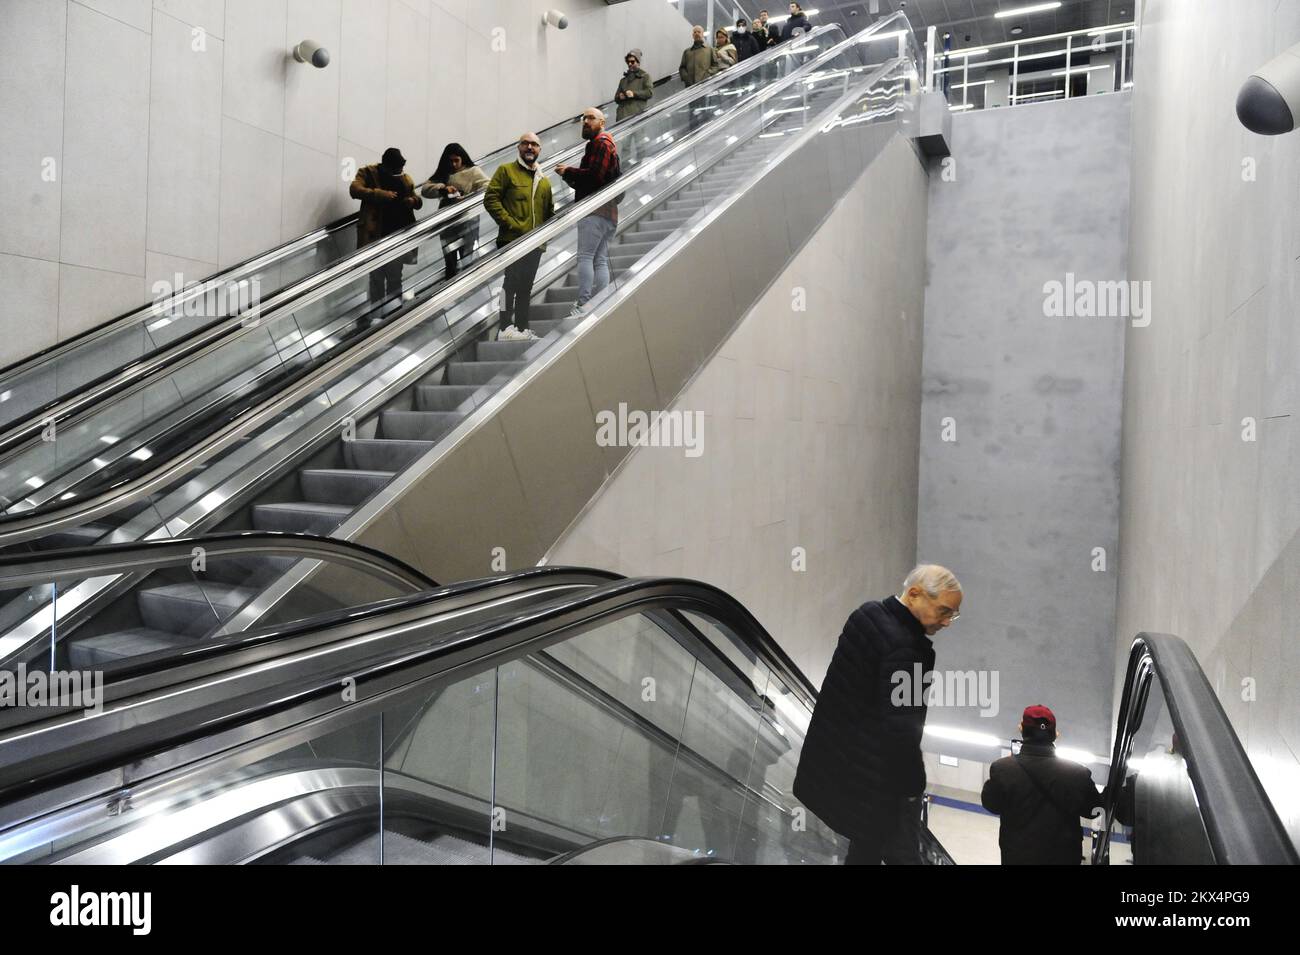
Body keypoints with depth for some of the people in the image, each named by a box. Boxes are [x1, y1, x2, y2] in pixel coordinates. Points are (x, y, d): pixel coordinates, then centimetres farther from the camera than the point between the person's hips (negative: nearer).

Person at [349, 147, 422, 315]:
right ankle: (376, 312, 2)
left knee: (395, 276, 9)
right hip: (376, 234, -4)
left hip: (398, 234, 4)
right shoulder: (368, 173, 1)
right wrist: (381, 194, -22)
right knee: (377, 276, -2)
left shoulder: (405, 178, 14)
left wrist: (413, 200, -5)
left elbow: (418, 200, 20)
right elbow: (354, 189, -14)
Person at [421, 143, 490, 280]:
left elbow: (488, 188, -16)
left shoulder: (473, 171, -2)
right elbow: (425, 189, 1)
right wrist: (442, 188, -18)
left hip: (467, 222, -4)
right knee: (449, 261, 14)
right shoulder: (443, 173, 10)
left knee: (466, 260, 1)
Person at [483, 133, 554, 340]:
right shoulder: (506, 170, 2)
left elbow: (549, 212, 23)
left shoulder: (544, 181, 20)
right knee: (510, 284, -8)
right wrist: (511, 224, -16)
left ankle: (522, 328, 15)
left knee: (526, 287, 10)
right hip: (512, 241, -6)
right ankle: (504, 328, -6)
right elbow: (490, 199, -8)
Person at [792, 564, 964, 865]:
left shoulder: (868, 613, 0)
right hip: (881, 781, -9)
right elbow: (902, 729, -25)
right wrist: (911, 786, -12)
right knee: (901, 853, 7)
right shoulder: (904, 646, -28)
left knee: (865, 846, 23)